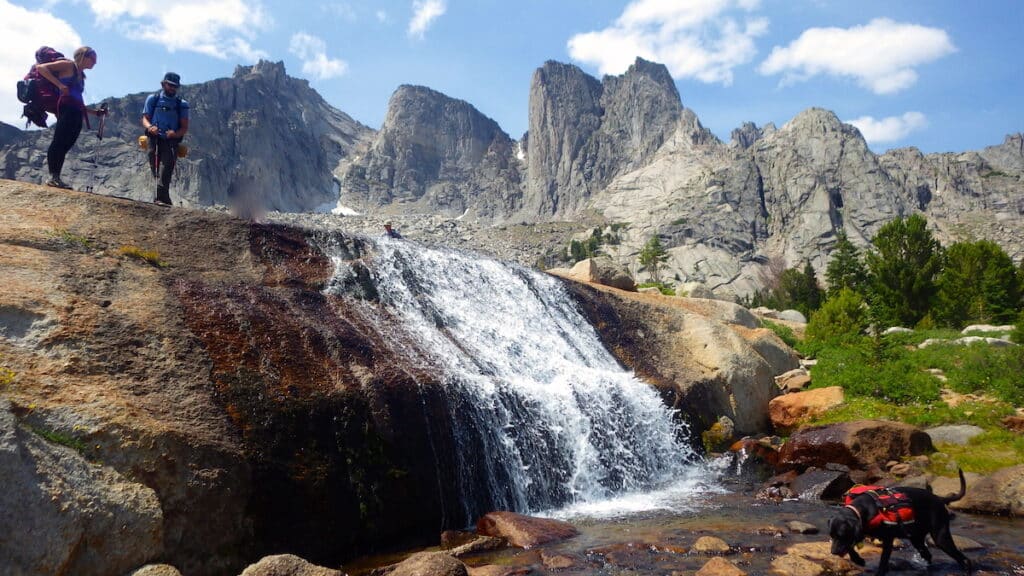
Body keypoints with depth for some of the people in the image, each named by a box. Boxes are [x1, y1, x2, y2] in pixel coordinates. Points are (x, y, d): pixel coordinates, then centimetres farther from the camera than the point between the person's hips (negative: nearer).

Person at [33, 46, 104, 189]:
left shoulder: (80, 75, 27)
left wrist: (95, 112, 23)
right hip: (66, 109, -8)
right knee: (58, 143, -13)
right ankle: (53, 177, -18)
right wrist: (59, 85, -13)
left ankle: (56, 178, 1)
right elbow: (41, 67, -5)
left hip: (76, 114, 8)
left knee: (64, 146, 3)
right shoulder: (68, 65, 7)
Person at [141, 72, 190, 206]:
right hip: (155, 140, 2)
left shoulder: (181, 104, 9)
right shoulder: (153, 99, 11)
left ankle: (162, 198, -29)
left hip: (171, 142, -2)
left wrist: (175, 133, -19)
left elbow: (185, 128, 3)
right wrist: (150, 127, -16)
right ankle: (165, 199, 11)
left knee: (165, 171, -19)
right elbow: (145, 119, 8)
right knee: (156, 172, 3)